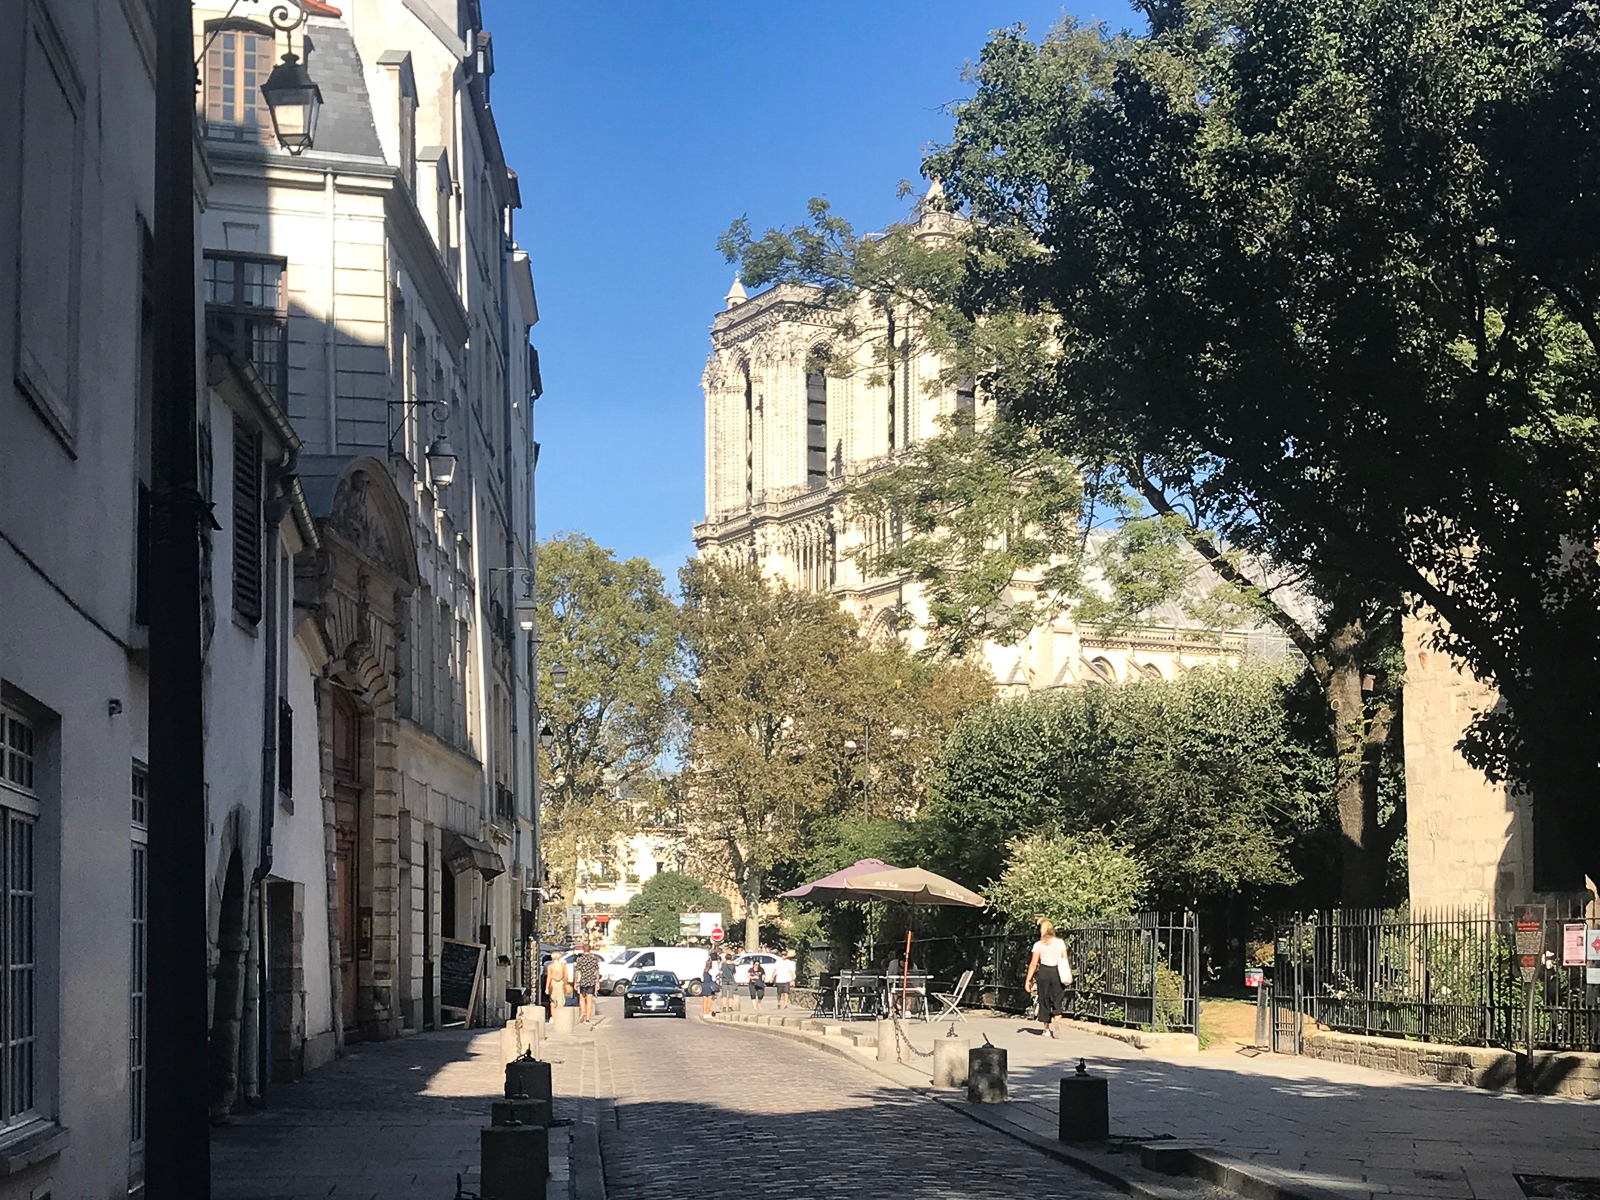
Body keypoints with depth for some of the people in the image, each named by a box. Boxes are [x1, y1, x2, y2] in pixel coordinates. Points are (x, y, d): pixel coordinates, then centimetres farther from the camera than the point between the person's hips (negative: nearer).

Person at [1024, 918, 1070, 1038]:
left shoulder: (1038, 945, -3)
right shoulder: (1060, 942, 1)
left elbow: (1033, 963, -4)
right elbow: (1065, 960, 3)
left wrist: (1028, 979, 1)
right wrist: (1066, 974, 15)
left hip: (1043, 972, -1)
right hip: (1057, 972, 1)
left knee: (1044, 998, 10)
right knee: (1057, 998, 7)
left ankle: (1047, 1027, 14)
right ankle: (1055, 1017, -21)